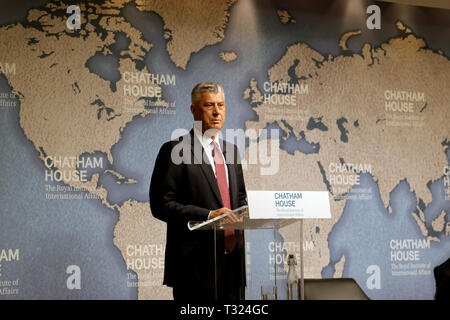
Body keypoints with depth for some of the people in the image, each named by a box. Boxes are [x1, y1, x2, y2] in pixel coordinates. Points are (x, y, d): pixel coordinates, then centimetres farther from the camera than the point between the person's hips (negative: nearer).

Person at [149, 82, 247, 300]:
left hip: (232, 257, 7)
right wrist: (207, 215, -20)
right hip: (196, 263, -6)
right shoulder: (174, 151, -5)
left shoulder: (230, 150, 16)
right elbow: (160, 204, -11)